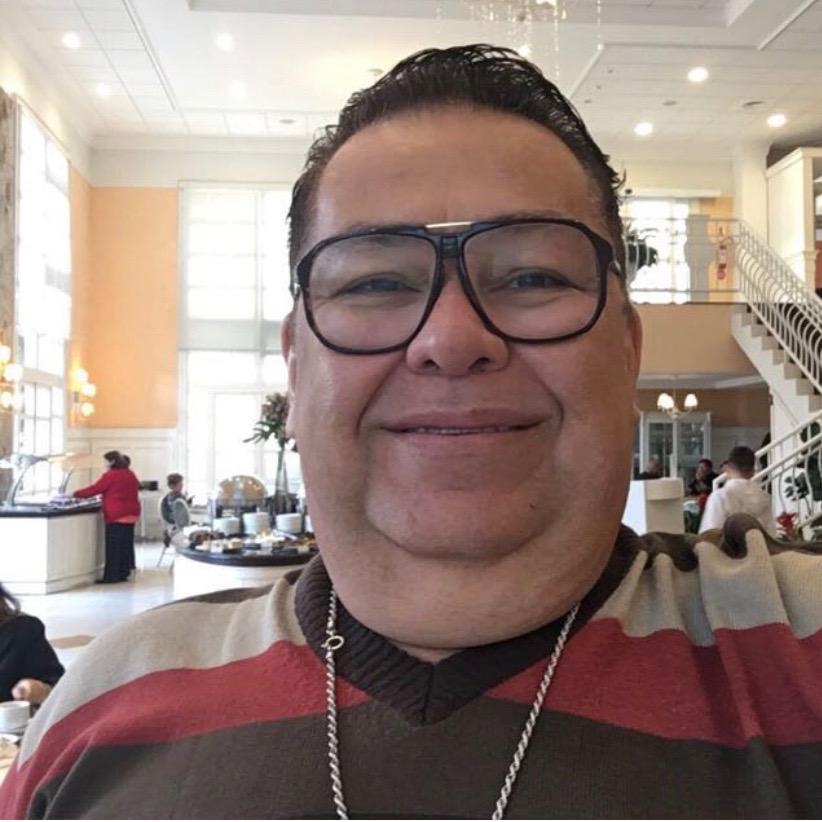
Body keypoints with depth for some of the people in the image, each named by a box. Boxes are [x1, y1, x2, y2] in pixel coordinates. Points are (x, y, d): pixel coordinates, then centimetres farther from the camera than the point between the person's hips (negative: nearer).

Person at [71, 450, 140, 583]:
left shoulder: (110, 475, -12)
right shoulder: (130, 474, 12)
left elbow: (94, 489, -9)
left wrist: (74, 494, 1)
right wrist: (104, 496, 33)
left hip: (116, 516, -8)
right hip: (131, 514, 8)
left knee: (114, 547, -3)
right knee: (126, 545, 10)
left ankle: (112, 576, -1)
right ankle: (123, 573, 14)